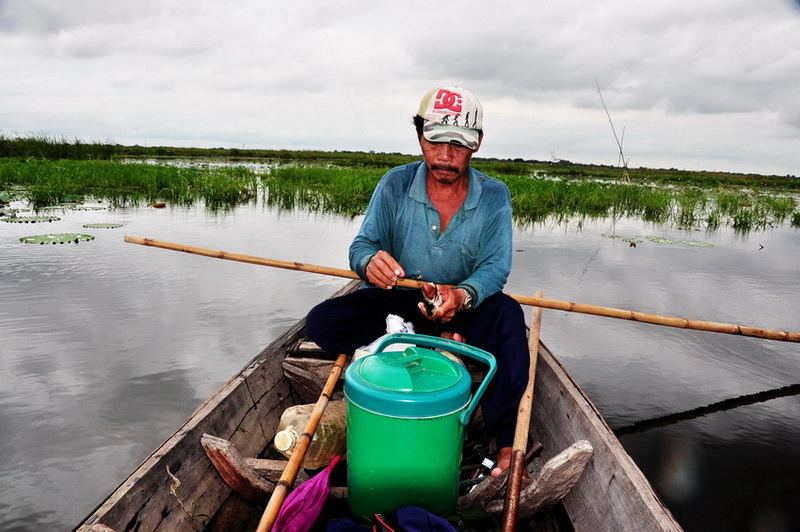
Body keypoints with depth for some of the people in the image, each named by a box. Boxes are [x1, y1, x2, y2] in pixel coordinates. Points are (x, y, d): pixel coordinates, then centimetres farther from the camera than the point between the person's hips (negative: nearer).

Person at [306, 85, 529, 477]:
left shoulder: (493, 196, -7)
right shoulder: (396, 185, -6)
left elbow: (495, 268, -14)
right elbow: (362, 245, -8)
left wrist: (462, 296, -37)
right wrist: (370, 261, -35)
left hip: (462, 307, -1)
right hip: (395, 302, 1)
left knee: (507, 314, -33)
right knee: (320, 323, -22)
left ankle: (507, 442, -27)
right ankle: (442, 343, -20)